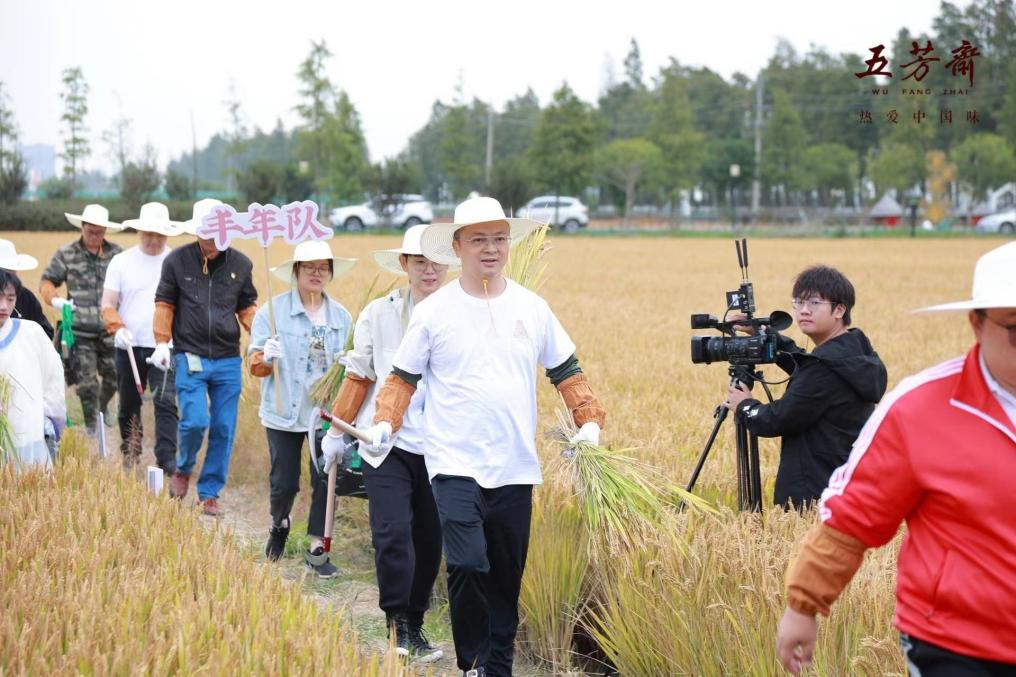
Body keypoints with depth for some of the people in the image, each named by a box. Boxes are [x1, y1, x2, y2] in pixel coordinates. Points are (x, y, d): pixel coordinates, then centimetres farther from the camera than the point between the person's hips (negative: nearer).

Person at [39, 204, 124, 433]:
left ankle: (103, 407, 41)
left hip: (110, 330, 1)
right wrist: (55, 300, -16)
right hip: (81, 332, -1)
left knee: (113, 375, 10)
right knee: (86, 381, -2)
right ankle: (91, 426, 14)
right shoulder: (66, 254, 4)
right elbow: (46, 282, 6)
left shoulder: (117, 253, 4)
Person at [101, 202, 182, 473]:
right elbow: (108, 305, 4)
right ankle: (129, 458, 27)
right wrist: (118, 328, -15)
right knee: (129, 406, 12)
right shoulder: (121, 262, 4)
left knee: (166, 402, -15)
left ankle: (167, 460, -15)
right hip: (129, 348, 2)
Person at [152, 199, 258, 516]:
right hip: (190, 357, -2)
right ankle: (183, 469, 19)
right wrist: (162, 343, -5)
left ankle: (210, 493, 18)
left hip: (228, 360, 3)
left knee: (224, 429, 4)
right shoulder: (177, 260, -1)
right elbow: (165, 304, 5)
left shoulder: (240, 264, 5)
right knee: (195, 422, -13)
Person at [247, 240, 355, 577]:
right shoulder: (274, 311, -5)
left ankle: (317, 549, 11)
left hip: (327, 413, 2)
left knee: (326, 481, -1)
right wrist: (266, 358, -28)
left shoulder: (341, 316, 4)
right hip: (285, 413, -2)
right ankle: (280, 526, 36)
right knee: (283, 483, 4)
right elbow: (255, 365, -6)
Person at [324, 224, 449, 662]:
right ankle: (397, 623, 0)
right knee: (393, 533, -13)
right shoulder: (379, 314, 2)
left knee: (428, 541, 8)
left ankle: (415, 626, 24)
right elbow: (358, 377, 10)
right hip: (387, 445, -1)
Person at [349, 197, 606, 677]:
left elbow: (566, 371, 13)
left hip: (515, 469, 3)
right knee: (467, 566, -19)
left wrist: (589, 420, 2)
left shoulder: (532, 308, 7)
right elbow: (403, 377, 2)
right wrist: (384, 425, -12)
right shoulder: (433, 311, -1)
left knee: (506, 578, 10)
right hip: (455, 464, -3)